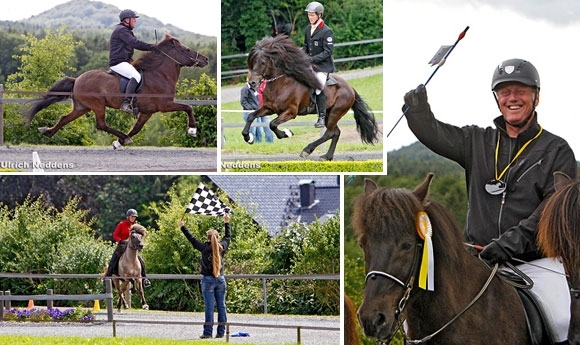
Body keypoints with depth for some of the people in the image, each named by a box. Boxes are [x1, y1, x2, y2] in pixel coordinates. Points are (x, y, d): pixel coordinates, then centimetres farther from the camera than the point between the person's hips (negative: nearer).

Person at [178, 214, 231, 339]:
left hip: (208, 280, -4)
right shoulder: (222, 247, 1)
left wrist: (182, 227, 9)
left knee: (209, 307, -5)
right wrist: (226, 223, 34)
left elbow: (191, 239, -2)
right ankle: (221, 332, 8)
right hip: (220, 279, 4)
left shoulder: (205, 248, -9)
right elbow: (228, 236, 20)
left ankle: (208, 332, -5)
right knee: (221, 306, 6)